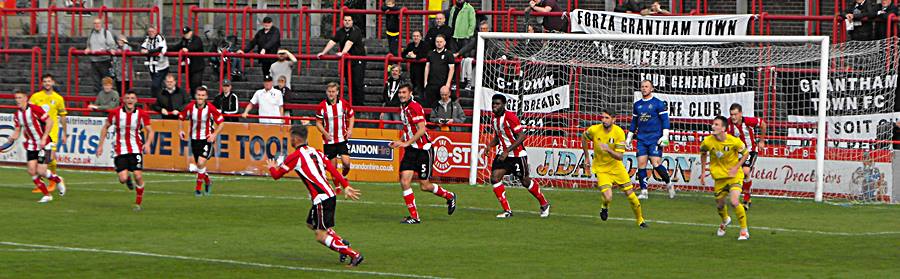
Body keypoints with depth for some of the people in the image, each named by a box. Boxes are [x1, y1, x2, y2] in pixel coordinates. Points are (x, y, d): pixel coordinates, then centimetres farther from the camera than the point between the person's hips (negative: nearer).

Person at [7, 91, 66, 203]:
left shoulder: (35, 109, -17)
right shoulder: (17, 115, 3)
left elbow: (50, 122, -16)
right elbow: (17, 131, 10)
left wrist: (44, 138, -21)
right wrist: (11, 138, -14)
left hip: (44, 144, -6)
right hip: (31, 145, 6)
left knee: (41, 171, -12)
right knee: (32, 171, -5)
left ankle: (58, 180, 20)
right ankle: (47, 195, 9)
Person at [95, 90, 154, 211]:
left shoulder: (141, 114, -4)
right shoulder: (115, 113, -4)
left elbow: (150, 131, 2)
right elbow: (105, 127, 9)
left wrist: (147, 143, -18)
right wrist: (101, 145, 6)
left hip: (135, 150, 0)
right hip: (120, 150, 0)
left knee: (138, 177, -10)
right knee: (123, 179, -11)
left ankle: (138, 203, 8)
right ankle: (128, 179, 29)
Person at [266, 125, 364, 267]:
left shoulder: (296, 156, -7)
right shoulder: (315, 152, 15)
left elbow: (276, 175, 0)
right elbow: (332, 169, 11)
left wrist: (271, 167, 22)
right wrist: (346, 186, 12)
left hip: (322, 198, -9)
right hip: (330, 194, 9)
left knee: (321, 236, -7)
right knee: (311, 224, 26)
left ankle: (354, 255, -13)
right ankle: (342, 242, 15)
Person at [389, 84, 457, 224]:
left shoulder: (415, 107, -16)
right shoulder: (403, 107, 11)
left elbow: (421, 129, -22)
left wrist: (407, 143, -25)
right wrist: (399, 142, 10)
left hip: (423, 149, -8)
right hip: (411, 149, 8)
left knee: (424, 185, -1)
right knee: (404, 181, -8)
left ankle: (449, 196, 26)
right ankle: (414, 216, -3)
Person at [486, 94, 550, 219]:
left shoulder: (510, 116, -19)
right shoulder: (494, 119, 5)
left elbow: (521, 136, -22)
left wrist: (507, 151, -25)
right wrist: (490, 145, 0)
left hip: (518, 154, -7)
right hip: (503, 153, 7)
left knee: (525, 181, 6)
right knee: (494, 178, -11)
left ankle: (544, 205, 30)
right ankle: (507, 211, -4)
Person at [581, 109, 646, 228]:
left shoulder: (619, 132, -17)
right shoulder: (594, 130, -15)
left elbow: (619, 156, -19)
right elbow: (584, 138, 9)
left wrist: (608, 150, -37)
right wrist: (587, 157, 11)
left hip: (616, 167, 1)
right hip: (601, 169, -1)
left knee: (630, 194, 2)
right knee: (608, 198, -19)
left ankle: (640, 219, 25)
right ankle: (604, 207, 18)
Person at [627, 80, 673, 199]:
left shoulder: (658, 103, -1)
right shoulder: (637, 105, 14)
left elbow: (665, 120, -3)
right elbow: (634, 122, 23)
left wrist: (665, 136, -12)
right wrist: (629, 138, 22)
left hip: (655, 139, -5)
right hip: (642, 139, 5)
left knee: (656, 163, -13)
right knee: (641, 164, -4)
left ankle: (669, 184, 8)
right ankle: (644, 192, 1)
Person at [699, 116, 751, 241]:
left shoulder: (734, 141, -21)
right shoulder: (708, 141, -13)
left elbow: (745, 153, -4)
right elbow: (703, 153, 10)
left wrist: (736, 167, -15)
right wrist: (703, 172, 8)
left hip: (734, 175, -4)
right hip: (719, 177, 4)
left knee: (734, 202, -22)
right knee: (720, 205, 14)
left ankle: (744, 230, -4)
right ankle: (725, 220, 52)